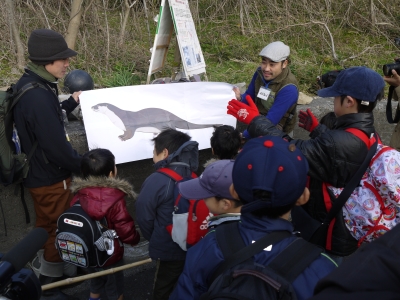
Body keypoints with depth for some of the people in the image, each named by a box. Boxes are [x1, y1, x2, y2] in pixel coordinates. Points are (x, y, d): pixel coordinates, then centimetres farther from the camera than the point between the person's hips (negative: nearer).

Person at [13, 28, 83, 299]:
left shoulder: (29, 85, 2)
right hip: (50, 177, -10)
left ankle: (44, 276, 43)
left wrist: (70, 104, 14)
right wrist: (84, 167, -14)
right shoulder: (38, 96, -30)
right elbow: (57, 147, -29)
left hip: (39, 173, 10)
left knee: (46, 226, 24)